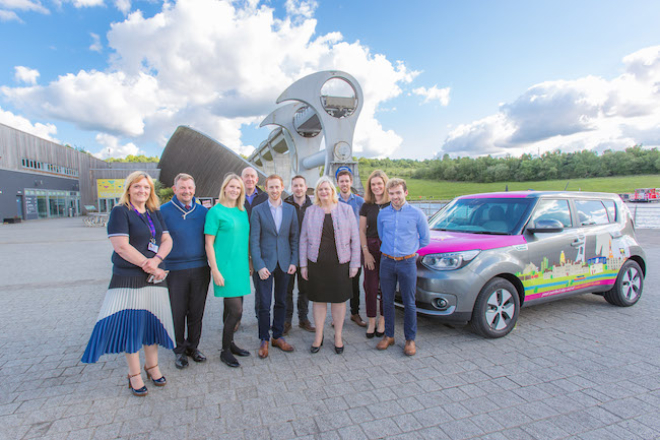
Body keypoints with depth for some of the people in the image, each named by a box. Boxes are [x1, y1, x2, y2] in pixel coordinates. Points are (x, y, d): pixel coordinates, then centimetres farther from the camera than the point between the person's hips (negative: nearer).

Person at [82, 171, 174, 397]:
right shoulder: (120, 212, -6)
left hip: (154, 277, 5)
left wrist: (156, 260, -12)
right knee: (130, 324, 2)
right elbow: (121, 246, -15)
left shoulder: (155, 213, 12)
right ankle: (134, 376, 17)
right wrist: (147, 265, -13)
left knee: (153, 321, 11)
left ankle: (152, 367, 28)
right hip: (128, 278, -5)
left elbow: (167, 240, 7)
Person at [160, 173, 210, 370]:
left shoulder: (203, 211, 5)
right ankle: (179, 350, 26)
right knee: (177, 313, 8)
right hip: (175, 270, -2)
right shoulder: (164, 211, -3)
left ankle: (193, 346, 30)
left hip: (200, 269, 2)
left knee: (196, 312, 12)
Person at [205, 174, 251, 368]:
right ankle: (225, 351, 13)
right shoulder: (216, 211, -7)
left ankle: (230, 343, 31)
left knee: (235, 309, 13)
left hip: (241, 267, 6)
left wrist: (249, 263, 16)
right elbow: (209, 243, -9)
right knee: (236, 310, -6)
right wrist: (215, 270, -13)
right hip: (225, 268, -6)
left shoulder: (242, 212, 11)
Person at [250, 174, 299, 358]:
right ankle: (264, 340, 19)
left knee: (281, 302, 12)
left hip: (284, 263, 3)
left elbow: (294, 237, 8)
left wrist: (293, 261, 0)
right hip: (265, 263, -2)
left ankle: (277, 336, 27)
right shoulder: (258, 210, -2)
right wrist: (259, 266, -13)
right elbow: (254, 240, -5)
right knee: (264, 304, 2)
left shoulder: (290, 209, 6)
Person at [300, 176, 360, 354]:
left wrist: (355, 264, -3)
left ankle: (338, 336, 27)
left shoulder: (346, 209, 0)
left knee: (339, 300, 8)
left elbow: (355, 238, 1)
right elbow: (303, 239, 5)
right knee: (318, 300, 9)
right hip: (316, 263, 1)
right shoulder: (310, 211, 3)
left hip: (340, 263, -1)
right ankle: (319, 335, 27)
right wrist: (303, 264, 1)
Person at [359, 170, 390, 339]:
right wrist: (366, 252, -1)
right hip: (370, 248, 2)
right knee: (370, 287, 4)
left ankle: (382, 322, 23)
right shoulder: (366, 206, 5)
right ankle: (371, 323, 19)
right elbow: (362, 231, 6)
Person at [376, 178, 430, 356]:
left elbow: (425, 239, 7)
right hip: (387, 262, 3)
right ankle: (388, 335, 25)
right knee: (387, 301, 10)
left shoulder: (417, 214, -3)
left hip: (407, 263, -2)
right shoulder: (383, 214, 5)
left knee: (409, 303, 5)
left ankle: (410, 339, 20)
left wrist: (410, 248, 10)